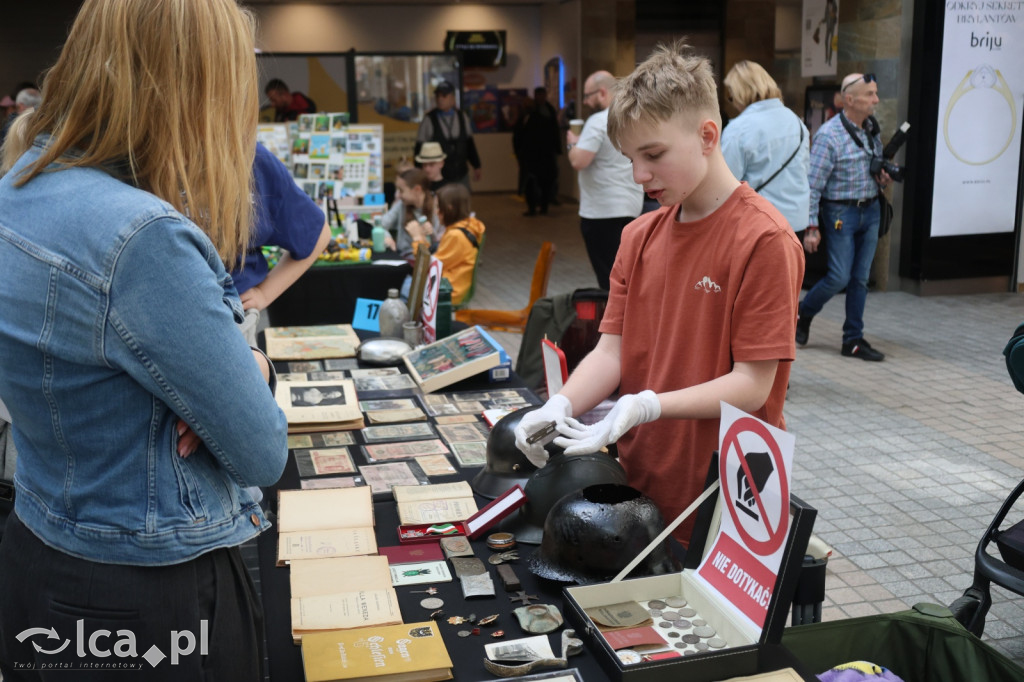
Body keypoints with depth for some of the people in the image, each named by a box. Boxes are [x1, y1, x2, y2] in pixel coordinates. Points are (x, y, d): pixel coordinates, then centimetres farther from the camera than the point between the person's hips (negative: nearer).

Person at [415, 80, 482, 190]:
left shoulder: (462, 117, 4)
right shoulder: (428, 120, -8)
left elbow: (470, 144, 14)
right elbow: (420, 150, -3)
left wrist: (476, 166, 16)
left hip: (462, 176, 4)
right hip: (440, 179, -4)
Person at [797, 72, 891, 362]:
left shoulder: (872, 128, 7)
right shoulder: (829, 135, -15)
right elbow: (813, 185, -16)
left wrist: (883, 178, -1)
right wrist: (811, 227, -18)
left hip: (870, 210, 6)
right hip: (841, 211, -6)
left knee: (860, 278, 7)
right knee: (839, 277, -6)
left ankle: (853, 340, 15)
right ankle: (803, 313, 22)